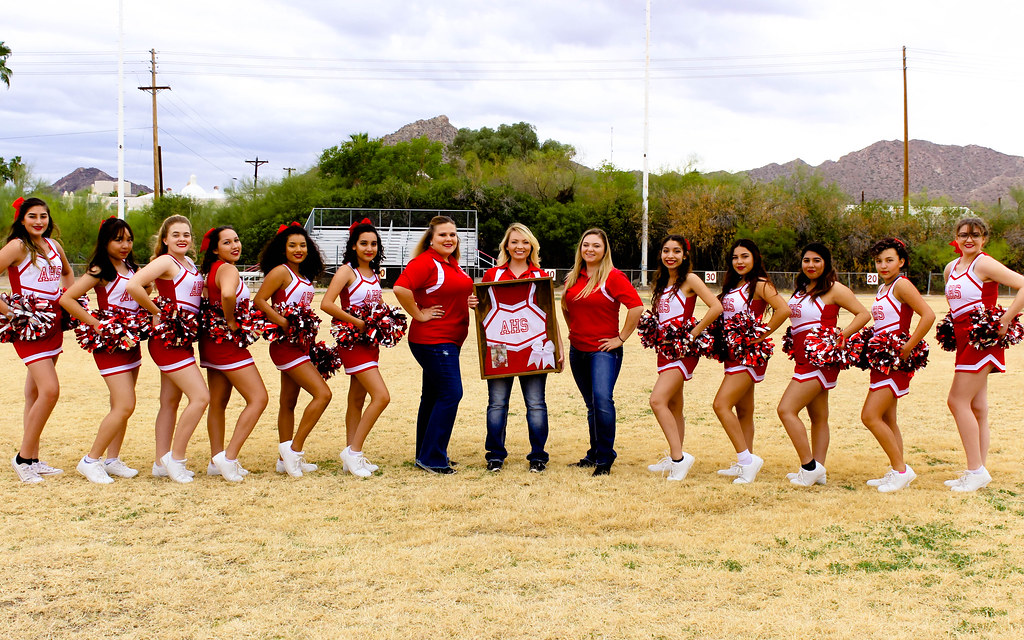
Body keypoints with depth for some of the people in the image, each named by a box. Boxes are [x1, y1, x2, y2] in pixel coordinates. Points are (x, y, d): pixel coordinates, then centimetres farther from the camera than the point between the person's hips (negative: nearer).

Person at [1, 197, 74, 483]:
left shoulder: (53, 245, 11)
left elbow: (67, 272, 31)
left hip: (53, 323, 7)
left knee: (36, 393, 10)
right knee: (50, 390, -16)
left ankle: (33, 460, 16)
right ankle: (23, 457, -3)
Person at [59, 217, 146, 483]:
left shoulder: (132, 269, 11)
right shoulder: (100, 271, -10)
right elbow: (66, 298, -18)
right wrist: (96, 324, -18)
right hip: (110, 345, -7)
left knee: (120, 407, 10)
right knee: (125, 406, -13)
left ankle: (112, 460, 18)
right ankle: (91, 460, -2)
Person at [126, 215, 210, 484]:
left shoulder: (190, 264, 14)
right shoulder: (165, 261, -12)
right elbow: (133, 285, -26)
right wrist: (156, 312, -15)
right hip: (168, 338, -9)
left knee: (171, 401, 12)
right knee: (200, 397, -12)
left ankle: (162, 462, 18)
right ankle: (176, 457, -3)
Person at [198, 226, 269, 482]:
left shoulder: (212, 270, 13)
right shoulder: (228, 269, -16)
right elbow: (227, 294, -37)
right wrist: (231, 322, -22)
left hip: (213, 342, 10)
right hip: (227, 343, -10)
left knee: (218, 403, 14)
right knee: (258, 398, -8)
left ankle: (217, 462, 21)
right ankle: (229, 457, -11)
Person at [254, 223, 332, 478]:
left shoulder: (304, 276, 13)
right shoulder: (280, 271, -11)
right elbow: (259, 300, -18)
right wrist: (284, 323, -22)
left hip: (299, 344, 9)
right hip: (285, 344, -9)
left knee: (289, 402, 13)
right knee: (322, 393, -15)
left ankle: (287, 459, 20)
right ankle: (295, 448, -8)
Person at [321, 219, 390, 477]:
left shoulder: (375, 273, 13)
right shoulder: (347, 271, -10)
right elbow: (326, 304, -21)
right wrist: (357, 323, -21)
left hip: (370, 340, 8)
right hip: (352, 340, -8)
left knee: (358, 399, 11)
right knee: (381, 396, -15)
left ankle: (352, 456, 17)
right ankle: (353, 451, -6)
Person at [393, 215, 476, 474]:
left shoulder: (452, 263, 13)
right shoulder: (425, 262, -16)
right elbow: (401, 288, -31)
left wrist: (469, 301, 9)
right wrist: (419, 314, -22)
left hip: (449, 341, 10)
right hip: (432, 339, -10)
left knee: (433, 396, 15)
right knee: (451, 393, -12)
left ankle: (426, 453, 24)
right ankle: (432, 458, -7)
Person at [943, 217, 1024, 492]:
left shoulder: (984, 264, -12)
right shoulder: (951, 268, 12)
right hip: (965, 340, 8)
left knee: (958, 401, -11)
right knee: (977, 408, 9)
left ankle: (976, 471, -5)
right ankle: (978, 472, 14)